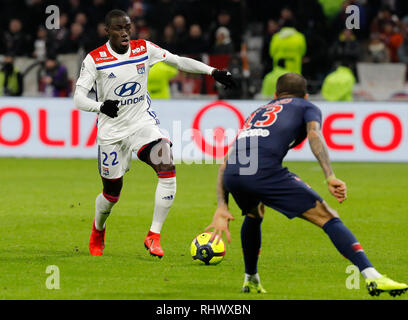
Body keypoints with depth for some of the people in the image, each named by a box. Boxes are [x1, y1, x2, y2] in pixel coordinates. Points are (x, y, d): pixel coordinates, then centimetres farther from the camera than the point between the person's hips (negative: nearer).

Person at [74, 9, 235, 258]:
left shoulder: (144, 49, -2)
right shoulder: (95, 59, -11)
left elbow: (179, 61, 6)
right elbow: (79, 98, -15)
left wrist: (213, 71, -3)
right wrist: (101, 106, -35)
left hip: (143, 124, 2)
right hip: (112, 132, -2)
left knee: (168, 170, -23)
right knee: (112, 192, 7)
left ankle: (154, 235, -14)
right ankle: (98, 231, 41)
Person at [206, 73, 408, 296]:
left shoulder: (257, 112, 39)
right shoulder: (307, 107, 25)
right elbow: (314, 135, 0)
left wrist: (221, 208, 25)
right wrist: (330, 177, -10)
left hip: (231, 177, 5)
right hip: (266, 171, -5)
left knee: (254, 215, 39)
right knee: (327, 218, -3)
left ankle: (250, 280, 44)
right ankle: (373, 278, -17)